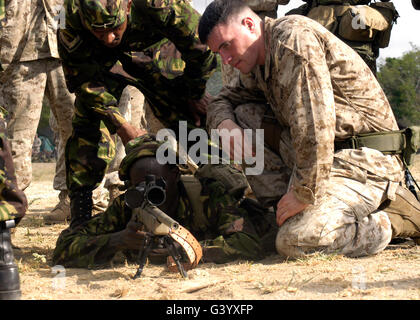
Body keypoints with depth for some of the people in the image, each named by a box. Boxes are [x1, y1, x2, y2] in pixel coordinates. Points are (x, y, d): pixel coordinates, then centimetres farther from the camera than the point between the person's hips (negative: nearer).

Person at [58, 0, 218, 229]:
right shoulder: (73, 23, -38)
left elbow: (200, 45, -25)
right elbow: (84, 80, -25)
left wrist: (196, 94, -10)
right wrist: (121, 126, -32)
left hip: (153, 51, 0)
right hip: (99, 60, 0)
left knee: (194, 120, -6)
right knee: (89, 126, -18)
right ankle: (80, 220, -11)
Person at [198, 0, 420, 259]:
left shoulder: (294, 37, -16)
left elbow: (315, 124, -25)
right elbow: (223, 100, 26)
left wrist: (304, 193, -23)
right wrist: (225, 125, 1)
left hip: (367, 162, -9)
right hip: (329, 155, 9)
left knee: (295, 242, -25)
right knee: (244, 116, 3)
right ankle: (285, 213, 0)